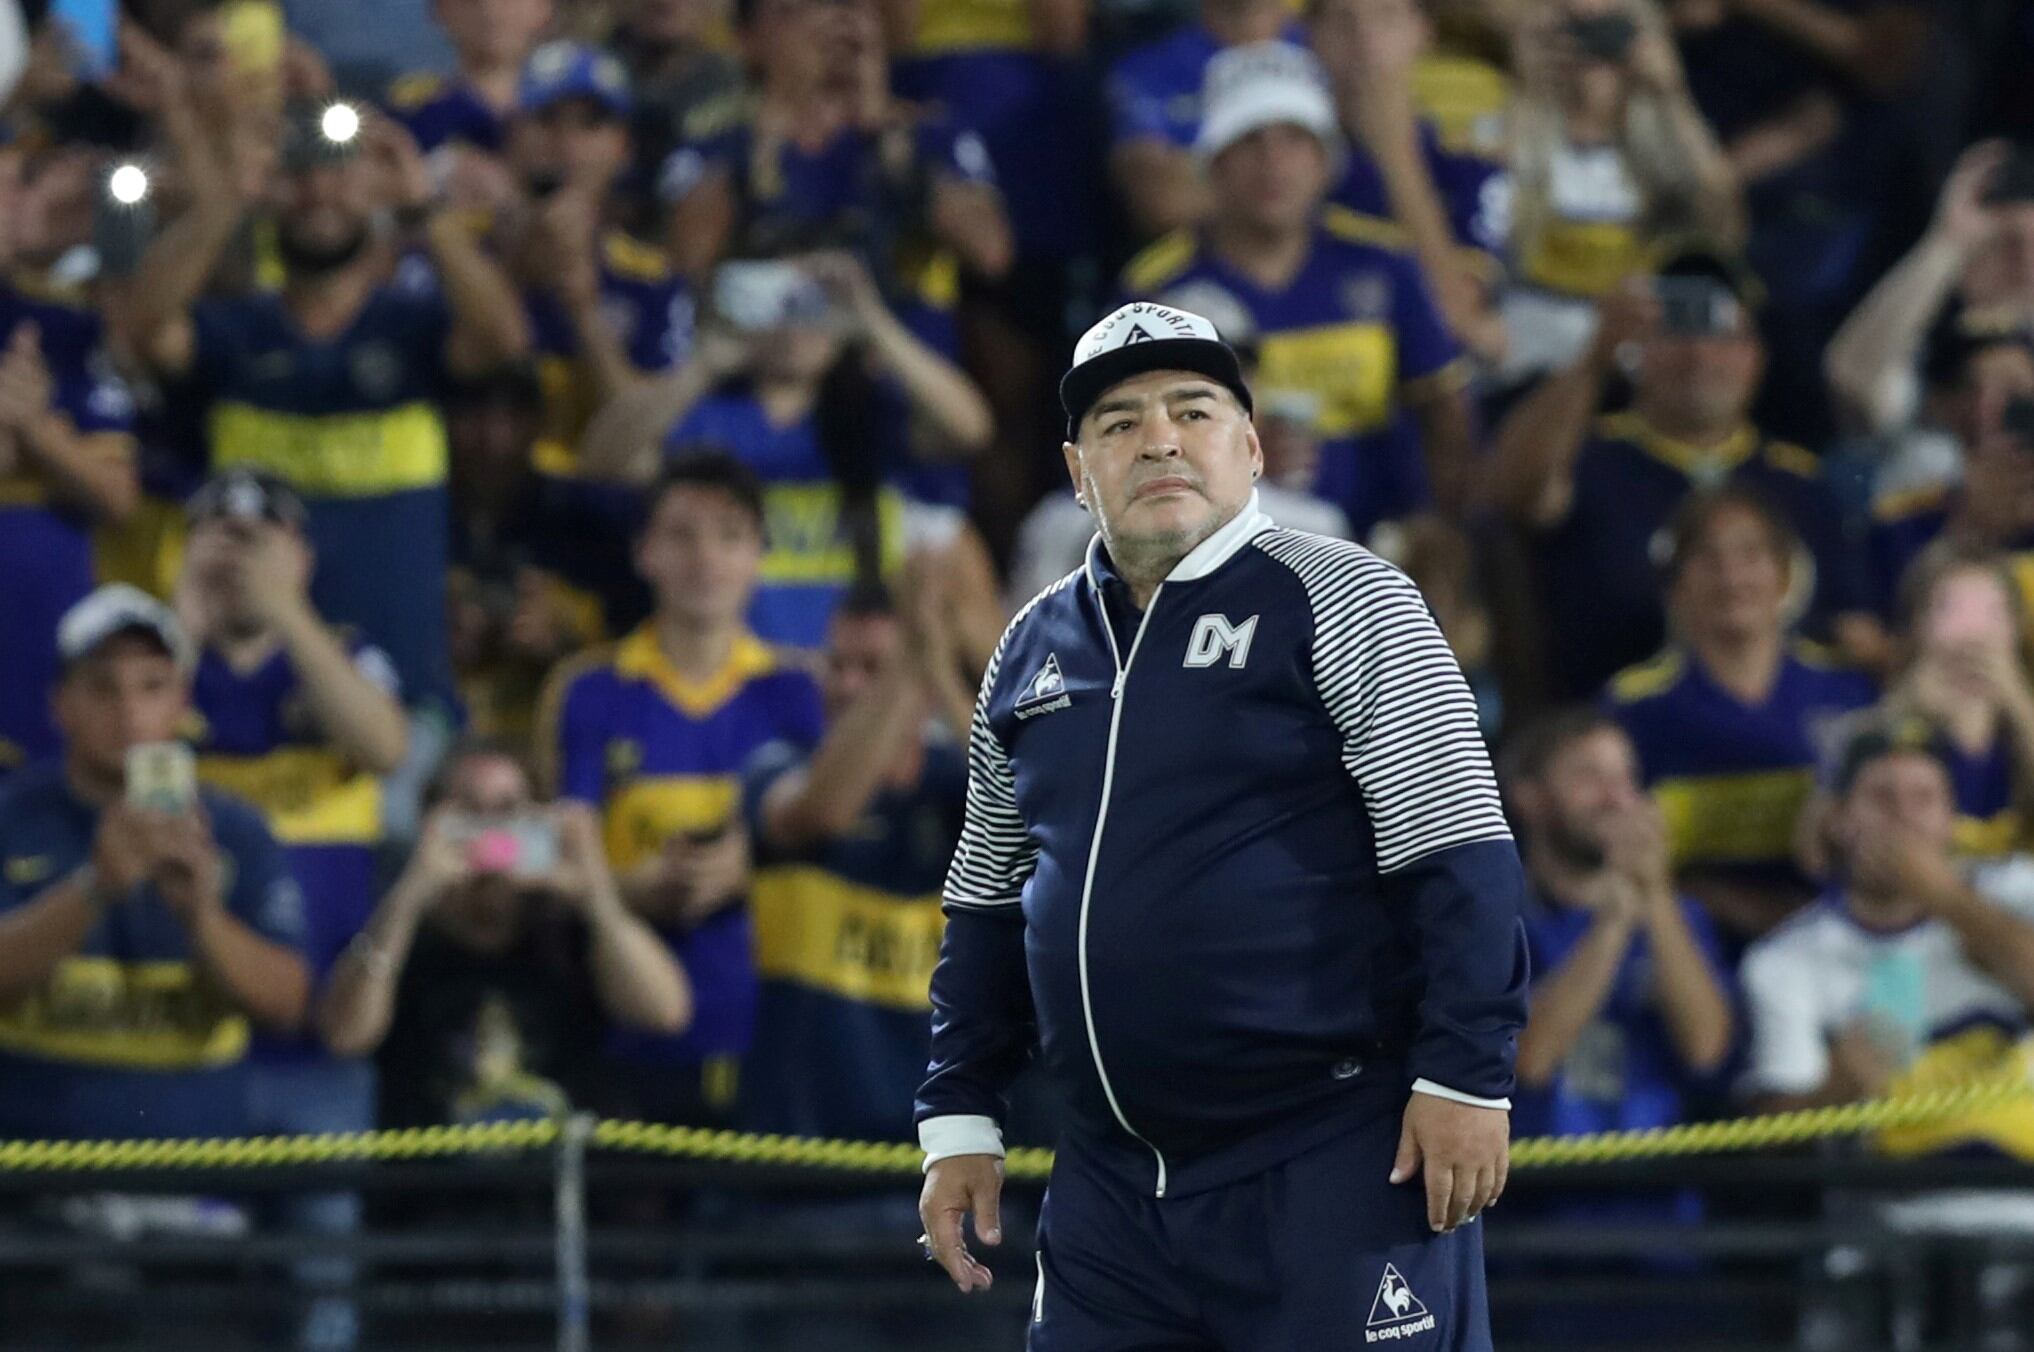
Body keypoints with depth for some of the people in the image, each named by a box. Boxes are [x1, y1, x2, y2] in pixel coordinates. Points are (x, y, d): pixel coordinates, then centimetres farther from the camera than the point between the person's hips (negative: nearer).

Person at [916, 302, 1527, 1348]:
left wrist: (1464, 1076, -15)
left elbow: (1457, 855, -9)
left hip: (1332, 1164, -6)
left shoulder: (1340, 601, -3)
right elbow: (989, 901, 22)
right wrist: (959, 1120, 17)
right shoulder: (1032, 650, 14)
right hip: (1112, 1178, 6)